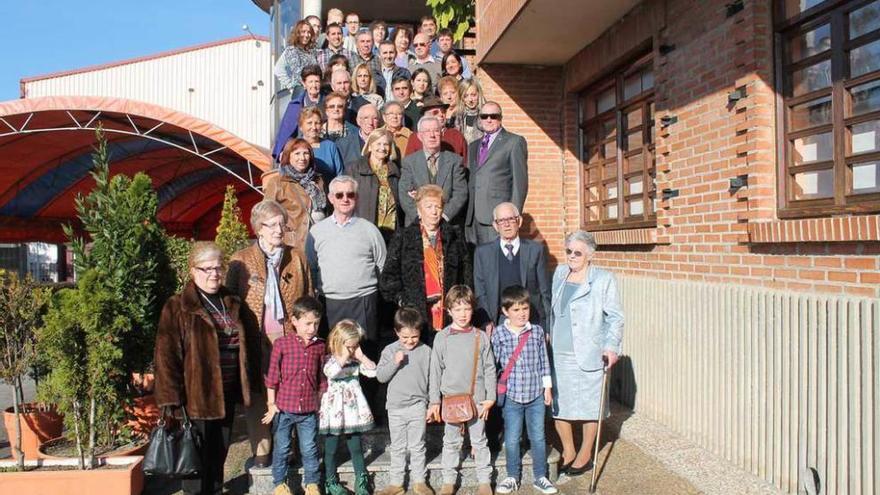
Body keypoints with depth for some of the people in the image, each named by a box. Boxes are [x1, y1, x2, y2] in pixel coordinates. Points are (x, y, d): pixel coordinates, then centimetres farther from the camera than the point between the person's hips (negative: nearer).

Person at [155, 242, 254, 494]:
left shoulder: (231, 303, 10)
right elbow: (166, 355, -14)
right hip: (198, 395, -6)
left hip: (227, 394, 6)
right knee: (198, 454, 5)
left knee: (220, 451, 17)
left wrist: (250, 381, 12)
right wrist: (172, 399, -18)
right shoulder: (177, 307, -9)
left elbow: (245, 345, 16)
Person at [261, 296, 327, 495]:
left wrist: (321, 403, 10)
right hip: (284, 407, -2)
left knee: (309, 449, 11)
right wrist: (271, 403, -3)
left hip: (309, 410, 2)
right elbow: (272, 376, -4)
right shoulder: (282, 344, -9)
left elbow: (322, 378, 8)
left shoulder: (320, 346, 0)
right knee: (281, 448, 13)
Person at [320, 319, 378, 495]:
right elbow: (330, 372, -30)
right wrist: (343, 357, -22)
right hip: (335, 410, -4)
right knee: (331, 447, 8)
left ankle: (362, 480, 23)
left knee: (356, 446, 12)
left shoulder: (356, 360, 6)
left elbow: (373, 371, -3)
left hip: (353, 408, 4)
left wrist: (361, 355, -8)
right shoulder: (329, 359, -8)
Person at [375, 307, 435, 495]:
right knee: (397, 447, 12)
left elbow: (431, 379, 3)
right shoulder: (390, 350, -4)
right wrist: (394, 362, -21)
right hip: (396, 407, 1)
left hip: (418, 406, 0)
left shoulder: (426, 351, -4)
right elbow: (380, 376, -6)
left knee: (417, 446, 10)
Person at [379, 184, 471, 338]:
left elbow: (466, 273, 10)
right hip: (416, 312, -1)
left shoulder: (455, 237, 10)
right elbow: (389, 276, 6)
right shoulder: (402, 238, 5)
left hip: (449, 312, 1)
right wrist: (401, 300, -2)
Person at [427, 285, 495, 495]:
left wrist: (490, 398, -2)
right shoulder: (442, 337, -3)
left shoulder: (480, 337, -3)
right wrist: (434, 401, 0)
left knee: (479, 441, 11)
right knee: (451, 441, 13)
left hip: (477, 398, 0)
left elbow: (489, 369, 1)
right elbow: (436, 371, 0)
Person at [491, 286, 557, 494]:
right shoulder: (499, 334, -6)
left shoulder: (537, 332, 0)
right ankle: (513, 477, 25)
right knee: (511, 439, 8)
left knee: (538, 438, 11)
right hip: (511, 395, -1)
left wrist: (547, 387, 7)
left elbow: (544, 361, 6)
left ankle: (540, 477, 26)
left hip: (536, 395, 1)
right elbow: (493, 363, -1)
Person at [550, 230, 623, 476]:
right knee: (558, 403, 9)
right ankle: (568, 451, 29)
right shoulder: (560, 273, 10)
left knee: (589, 405, 6)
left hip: (588, 355, -5)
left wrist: (611, 346, -15)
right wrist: (549, 335, 16)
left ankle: (585, 455, 24)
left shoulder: (604, 279, -6)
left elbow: (615, 317, -6)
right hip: (559, 353, 5)